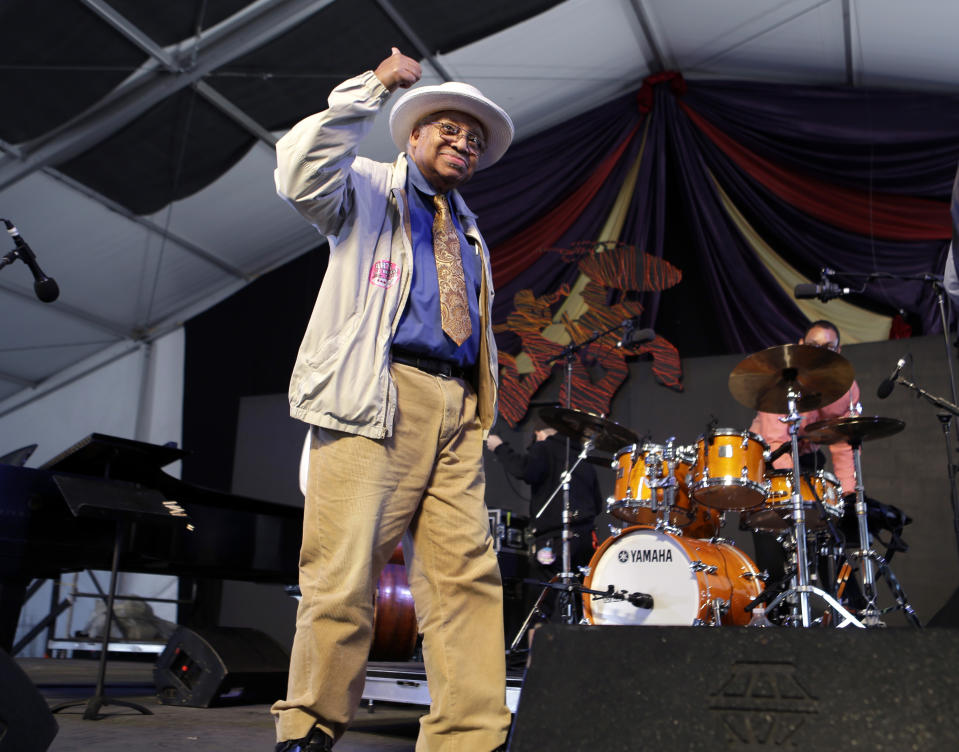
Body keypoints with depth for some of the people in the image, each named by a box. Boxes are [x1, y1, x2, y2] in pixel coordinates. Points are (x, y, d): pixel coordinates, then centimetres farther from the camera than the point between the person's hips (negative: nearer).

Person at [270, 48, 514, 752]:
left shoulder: (471, 233, 31)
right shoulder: (368, 190, 14)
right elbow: (302, 174, -9)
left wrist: (484, 416, 18)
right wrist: (372, 89, -9)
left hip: (457, 410, 6)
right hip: (375, 400, -5)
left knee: (469, 575, -3)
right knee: (345, 572, -9)